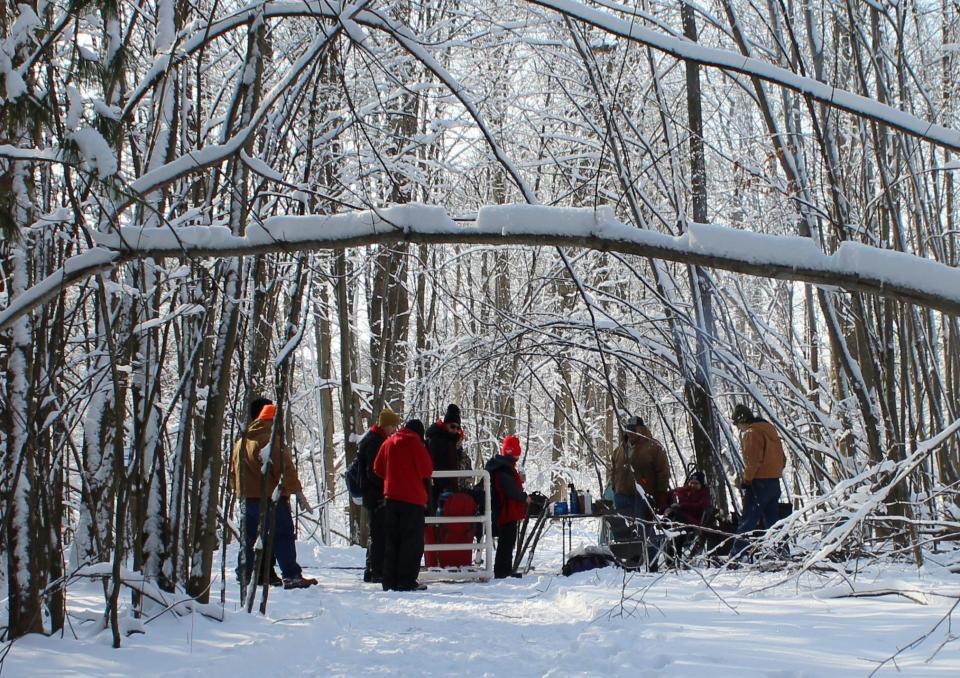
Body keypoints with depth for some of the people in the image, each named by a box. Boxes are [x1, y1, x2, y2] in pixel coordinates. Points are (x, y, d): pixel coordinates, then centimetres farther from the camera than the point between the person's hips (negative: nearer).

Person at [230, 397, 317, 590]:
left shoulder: (241, 442, 14)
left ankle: (244, 574, 18)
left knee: (249, 538, 15)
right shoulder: (272, 439, -12)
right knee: (283, 537, -8)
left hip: (248, 499, 7)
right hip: (272, 497, -7)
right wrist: (298, 492, -12)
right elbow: (285, 468, -16)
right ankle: (292, 575, -13)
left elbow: (233, 472, 20)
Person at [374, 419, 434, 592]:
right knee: (412, 542, -2)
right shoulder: (414, 442, -7)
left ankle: (390, 581, 11)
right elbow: (427, 469, -10)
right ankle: (406, 581, -6)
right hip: (413, 499, -5)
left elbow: (378, 468, 11)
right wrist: (421, 476, 10)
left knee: (391, 540, 11)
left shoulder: (389, 442, 9)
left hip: (391, 497, 6)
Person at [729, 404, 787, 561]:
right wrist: (777, 471, 18)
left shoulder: (751, 433, -11)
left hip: (759, 482, -8)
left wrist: (746, 480, -10)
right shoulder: (769, 428, 16)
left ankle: (736, 556, -11)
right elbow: (782, 457, 19)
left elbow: (752, 461, -18)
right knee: (773, 519, 15)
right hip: (774, 481, 8)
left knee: (748, 520, -8)